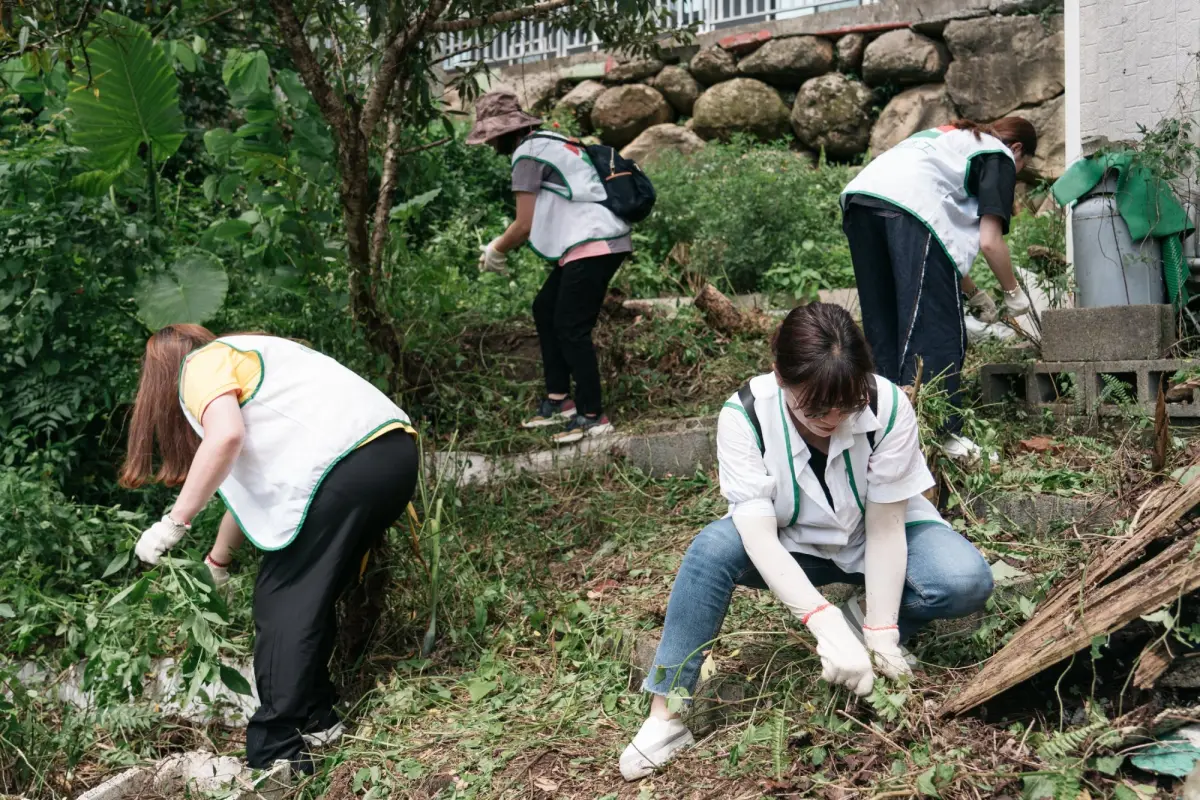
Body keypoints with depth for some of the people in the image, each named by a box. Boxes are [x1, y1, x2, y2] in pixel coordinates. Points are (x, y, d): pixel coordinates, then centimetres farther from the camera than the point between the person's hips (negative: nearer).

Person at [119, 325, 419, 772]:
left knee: (281, 602, 1)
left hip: (346, 464, -9)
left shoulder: (201, 364, 9)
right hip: (396, 452, 9)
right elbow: (248, 483, 40)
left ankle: (276, 756, 2)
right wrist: (216, 560, 50)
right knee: (312, 594, 20)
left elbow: (226, 437, -14)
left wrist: (175, 522, -6)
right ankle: (315, 719, 27)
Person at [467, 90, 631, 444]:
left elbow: (524, 225, -11)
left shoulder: (527, 154, -10)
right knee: (545, 310, 16)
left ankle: (592, 416, 0)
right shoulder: (545, 142, 19)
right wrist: (503, 244, 18)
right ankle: (558, 400, 22)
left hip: (594, 243, -10)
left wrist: (496, 251, 6)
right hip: (589, 241, 10)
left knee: (571, 328, -7)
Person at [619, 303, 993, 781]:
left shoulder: (888, 407, -28)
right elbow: (759, 535, -34)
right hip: (795, 544, 0)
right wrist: (825, 623, -45)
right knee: (713, 549, -31)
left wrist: (881, 633, -25)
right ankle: (666, 714, -22)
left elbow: (885, 526, -23)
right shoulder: (744, 416, -28)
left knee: (967, 582, -29)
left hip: (877, 539, 1)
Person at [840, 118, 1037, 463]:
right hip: (909, 203, -7)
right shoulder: (1000, 157, 18)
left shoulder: (953, 141, 39)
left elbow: (953, 236, 39)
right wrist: (1013, 292, 21)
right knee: (938, 329, -3)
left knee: (884, 329, 11)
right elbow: (989, 241, 5)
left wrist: (975, 294, 43)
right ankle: (939, 435, -6)